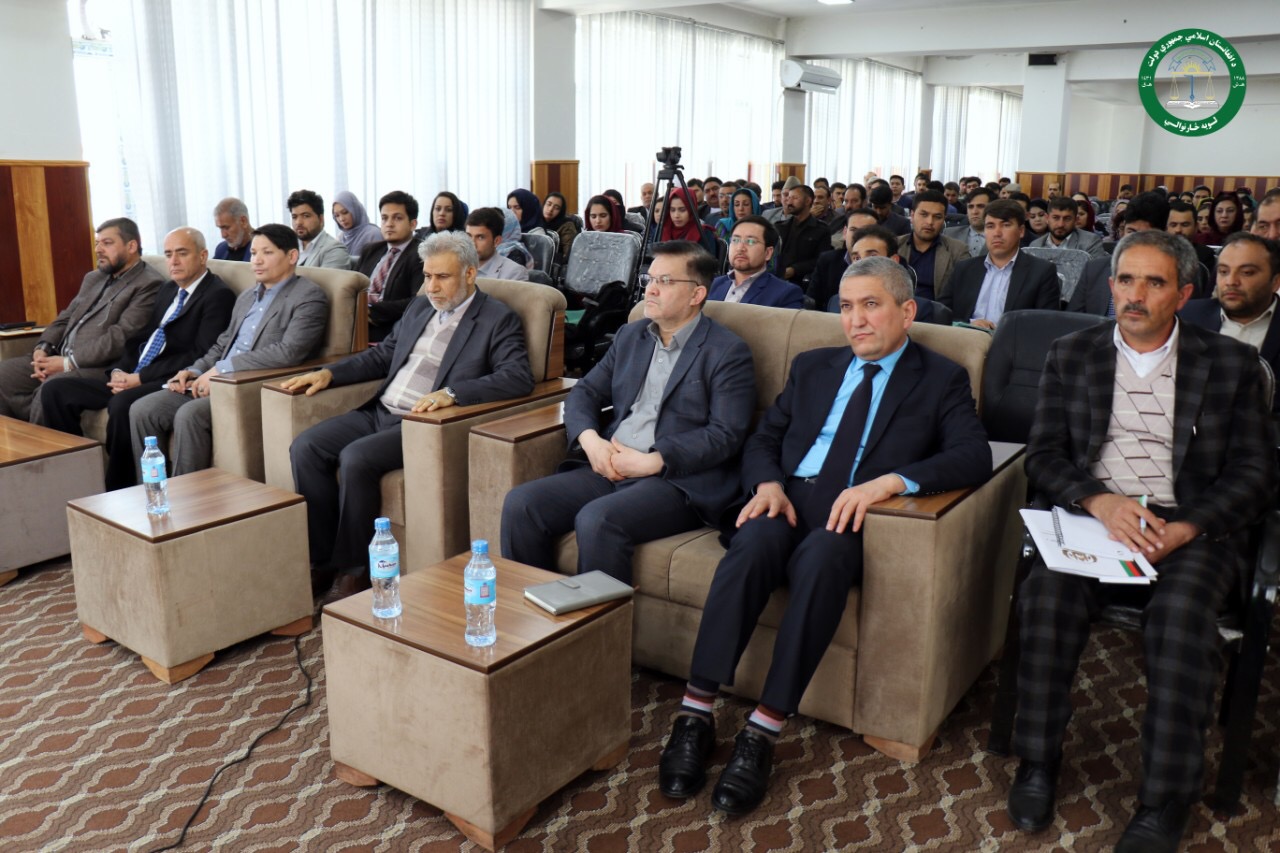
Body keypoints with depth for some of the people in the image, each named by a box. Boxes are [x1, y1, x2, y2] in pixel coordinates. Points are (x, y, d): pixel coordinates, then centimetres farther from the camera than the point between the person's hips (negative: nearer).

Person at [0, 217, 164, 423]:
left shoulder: (149, 285, -7)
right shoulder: (93, 278, 23)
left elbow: (120, 337, -17)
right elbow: (65, 318, 22)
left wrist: (68, 363, -17)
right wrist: (42, 348, 1)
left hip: (101, 369, -9)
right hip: (59, 359, 9)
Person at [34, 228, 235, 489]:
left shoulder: (219, 295, -6)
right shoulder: (167, 289, 21)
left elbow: (199, 355, -16)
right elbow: (141, 338, 21)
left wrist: (141, 377, -16)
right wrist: (119, 370, 0)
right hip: (132, 378, 9)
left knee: (121, 404, -35)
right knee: (56, 391, 0)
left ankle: (119, 491, -19)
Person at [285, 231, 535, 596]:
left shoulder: (498, 320, -5)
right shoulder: (419, 306, 17)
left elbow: (519, 378, -19)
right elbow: (382, 356, 25)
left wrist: (451, 393, -31)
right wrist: (328, 373, 10)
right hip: (380, 412, 7)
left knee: (355, 457, -28)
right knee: (305, 448, -11)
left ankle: (353, 565, -9)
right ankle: (322, 558, -2)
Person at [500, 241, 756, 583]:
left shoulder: (728, 352, -1)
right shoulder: (630, 336, 20)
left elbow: (725, 435, -10)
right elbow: (585, 392, 18)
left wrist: (652, 461, -17)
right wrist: (589, 439, -4)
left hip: (677, 480, -6)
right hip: (609, 468, 6)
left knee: (597, 519, -33)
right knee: (520, 503, -14)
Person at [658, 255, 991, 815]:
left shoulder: (941, 380, 10)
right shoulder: (813, 366, 23)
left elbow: (974, 457, -7)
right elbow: (763, 439, 19)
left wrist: (888, 481, -23)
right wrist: (768, 484, -5)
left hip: (853, 518, -2)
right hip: (786, 500, 3)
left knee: (821, 556, -36)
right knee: (752, 544, -32)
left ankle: (763, 732, -32)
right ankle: (695, 713, -30)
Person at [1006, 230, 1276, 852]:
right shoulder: (1071, 356, 12)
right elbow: (1043, 457, 6)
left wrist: (1187, 528, -14)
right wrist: (1101, 502, -14)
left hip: (1190, 525, -1)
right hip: (1091, 513, 1)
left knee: (1182, 611, -31)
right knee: (1048, 592, -28)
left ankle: (1164, 802, -18)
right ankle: (1038, 764, -11)